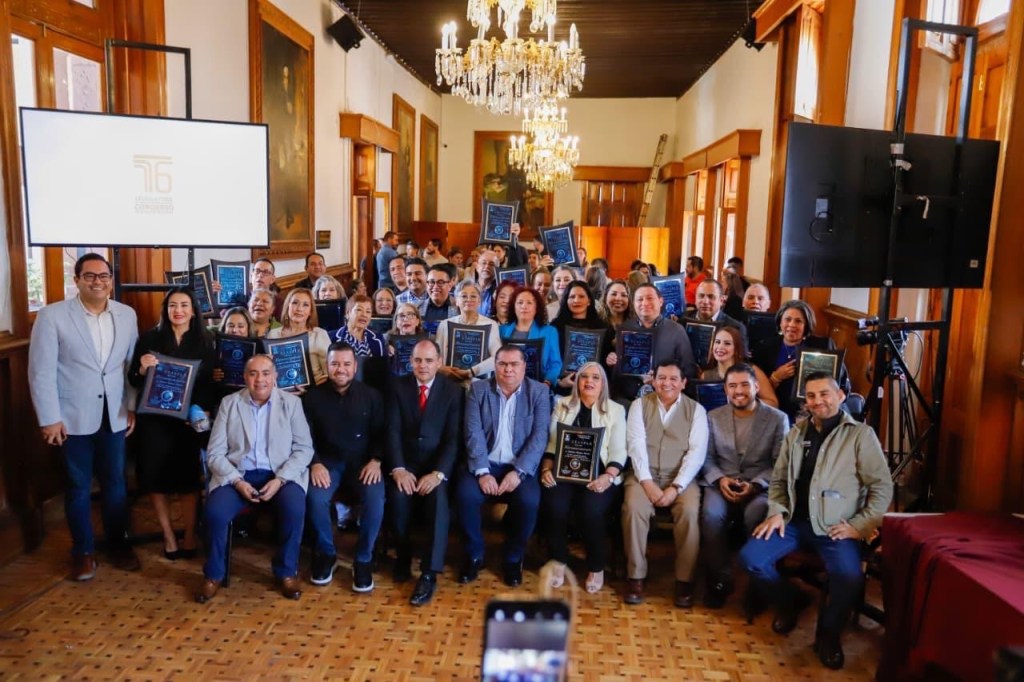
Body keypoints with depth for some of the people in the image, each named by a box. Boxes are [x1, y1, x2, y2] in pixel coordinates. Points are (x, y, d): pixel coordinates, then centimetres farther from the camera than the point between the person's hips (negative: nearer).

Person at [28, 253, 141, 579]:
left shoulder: (127, 315, 3)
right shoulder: (52, 316, -8)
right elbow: (41, 371, -9)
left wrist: (133, 407, 6)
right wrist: (49, 418, -11)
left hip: (114, 415, 3)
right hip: (73, 417, -3)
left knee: (115, 482, 13)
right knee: (78, 486, 10)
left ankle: (119, 543, 29)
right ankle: (83, 551, 26)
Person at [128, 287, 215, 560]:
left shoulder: (204, 341, 2)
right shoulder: (149, 338, 1)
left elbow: (211, 382, 1)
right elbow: (133, 381, 2)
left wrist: (206, 412, -13)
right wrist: (142, 369, -19)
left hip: (189, 419, 0)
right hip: (154, 418, 0)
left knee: (189, 477, 4)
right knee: (157, 477, 4)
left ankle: (190, 536, 18)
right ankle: (168, 535, 20)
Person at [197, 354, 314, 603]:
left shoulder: (291, 402, 3)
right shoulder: (229, 403, 5)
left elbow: (304, 448, -1)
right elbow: (215, 453, 2)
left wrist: (279, 480, -16)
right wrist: (237, 482, -14)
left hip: (281, 474, -1)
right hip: (237, 475, 1)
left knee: (294, 508, -30)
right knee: (215, 512, -26)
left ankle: (287, 571, -5)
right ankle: (213, 574, 1)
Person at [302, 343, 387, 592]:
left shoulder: (371, 396, 4)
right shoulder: (313, 396, 4)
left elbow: (381, 433, 3)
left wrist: (376, 461, -13)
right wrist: (315, 463, -15)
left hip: (362, 461, 0)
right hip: (328, 461, 0)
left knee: (375, 499, -29)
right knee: (315, 498, -29)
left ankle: (363, 559, -6)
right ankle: (325, 554, -2)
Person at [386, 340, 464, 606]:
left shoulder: (453, 390, 0)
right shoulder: (399, 387, 5)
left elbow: (454, 438, -6)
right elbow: (393, 431, -3)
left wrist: (438, 473, -21)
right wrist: (398, 468, -19)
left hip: (438, 462, -1)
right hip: (406, 461, 1)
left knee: (438, 498, -30)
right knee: (398, 495, -28)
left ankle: (429, 573, -25)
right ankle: (403, 557, -3)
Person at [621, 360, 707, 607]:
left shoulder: (696, 410, 5)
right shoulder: (639, 405, 6)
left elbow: (697, 452, -5)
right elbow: (636, 445, -4)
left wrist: (675, 487, -16)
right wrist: (647, 482, -17)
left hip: (681, 478, 0)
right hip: (644, 475, 0)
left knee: (689, 512, -29)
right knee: (634, 508, -29)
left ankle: (685, 580, -14)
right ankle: (635, 577, -15)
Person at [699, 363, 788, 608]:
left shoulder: (778, 418, 5)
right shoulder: (713, 417, 13)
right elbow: (707, 458, 9)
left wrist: (755, 485, -16)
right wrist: (720, 479, -12)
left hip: (760, 487, -1)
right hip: (721, 484, 2)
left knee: (756, 514, -36)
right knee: (712, 513, -32)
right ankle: (719, 581, -13)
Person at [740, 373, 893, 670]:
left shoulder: (861, 434, -1)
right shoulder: (796, 433, 13)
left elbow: (882, 487, -3)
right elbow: (778, 480, 18)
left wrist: (859, 526, -12)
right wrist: (777, 512, 1)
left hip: (837, 526, -4)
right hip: (795, 520, 4)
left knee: (850, 578, -31)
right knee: (750, 557, -16)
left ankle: (829, 632, 2)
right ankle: (790, 600, 16)